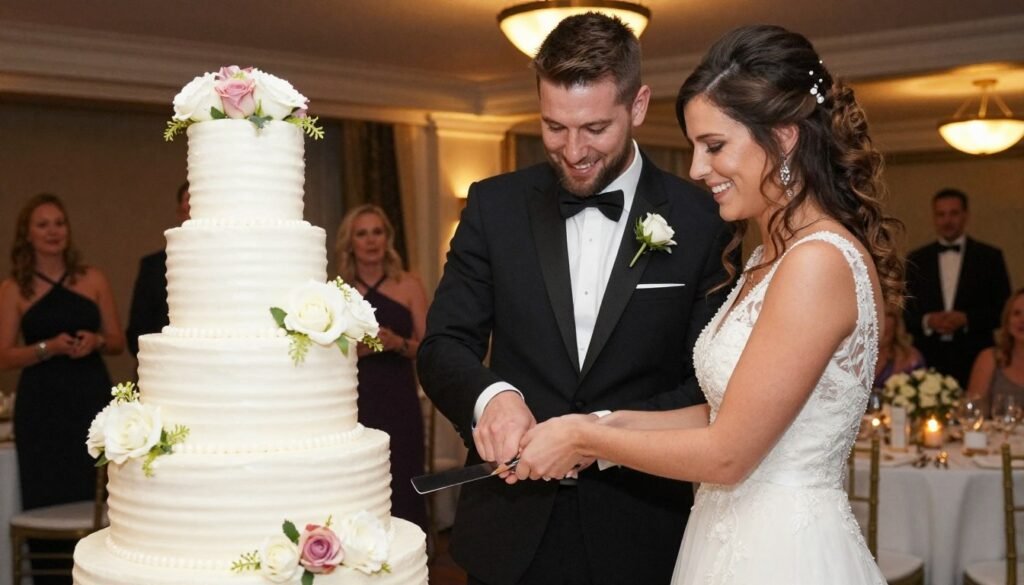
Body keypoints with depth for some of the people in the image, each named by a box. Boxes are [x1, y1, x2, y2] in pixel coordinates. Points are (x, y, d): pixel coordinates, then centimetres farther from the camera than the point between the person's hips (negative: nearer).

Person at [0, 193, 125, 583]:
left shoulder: (93, 279, 8)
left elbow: (118, 342, 11)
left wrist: (96, 341, -10)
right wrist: (49, 347, -14)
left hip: (92, 397, 1)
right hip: (42, 405, -1)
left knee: (95, 496, -1)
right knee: (47, 500, -2)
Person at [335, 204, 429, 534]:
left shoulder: (408, 285, 7)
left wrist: (398, 343, -13)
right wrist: (354, 349, -9)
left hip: (398, 403, 0)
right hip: (353, 402, 0)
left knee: (400, 489, -3)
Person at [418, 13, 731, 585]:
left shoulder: (699, 220, -6)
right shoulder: (495, 205, -1)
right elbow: (443, 345, -1)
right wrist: (490, 395, -22)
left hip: (638, 535, -1)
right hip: (511, 528, 2)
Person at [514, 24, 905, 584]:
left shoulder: (819, 262, -21)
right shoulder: (771, 256, 9)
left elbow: (727, 453, -20)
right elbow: (727, 412, 9)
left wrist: (586, 437, -10)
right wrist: (608, 425, 0)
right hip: (733, 534, 8)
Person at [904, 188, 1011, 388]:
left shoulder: (990, 257, 6)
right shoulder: (916, 259, 10)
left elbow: (1003, 310, 4)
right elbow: (906, 311, 10)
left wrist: (966, 319, -11)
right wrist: (927, 321, -10)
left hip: (974, 360, -1)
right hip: (928, 359, 1)